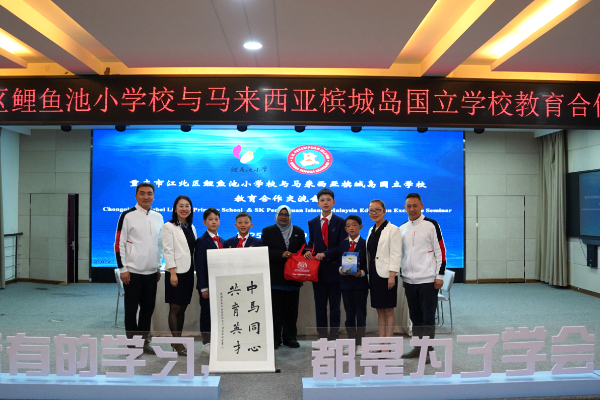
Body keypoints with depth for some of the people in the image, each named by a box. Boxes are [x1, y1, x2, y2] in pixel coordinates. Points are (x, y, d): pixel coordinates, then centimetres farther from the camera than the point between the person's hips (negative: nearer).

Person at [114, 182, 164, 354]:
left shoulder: (158, 217, 8)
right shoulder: (128, 216, -7)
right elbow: (119, 243, -8)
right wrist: (122, 269, -11)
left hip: (151, 272, 5)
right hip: (133, 271, -5)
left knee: (148, 308, 12)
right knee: (131, 308, 5)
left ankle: (144, 341, 25)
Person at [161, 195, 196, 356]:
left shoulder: (191, 228, 15)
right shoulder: (169, 227, -4)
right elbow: (168, 251, -10)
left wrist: (196, 270, 8)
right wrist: (172, 272, -16)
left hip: (188, 271, 6)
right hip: (176, 272, -6)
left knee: (183, 308, 10)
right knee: (175, 308, 0)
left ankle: (177, 340, 18)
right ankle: (177, 343, 6)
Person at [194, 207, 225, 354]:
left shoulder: (222, 241, 13)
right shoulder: (202, 241, -7)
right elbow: (199, 265, -11)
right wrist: (203, 287, -15)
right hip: (208, 284, -6)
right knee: (206, 313, 3)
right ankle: (206, 343, 14)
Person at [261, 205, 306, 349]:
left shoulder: (298, 232, 13)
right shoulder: (268, 231, 7)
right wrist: (281, 254, -16)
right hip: (275, 277, -2)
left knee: (291, 309, 6)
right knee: (276, 309, 0)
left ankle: (290, 337, 16)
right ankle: (275, 338, 9)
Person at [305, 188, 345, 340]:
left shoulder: (340, 222, 0)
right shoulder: (312, 223, 11)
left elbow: (342, 247, -7)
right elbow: (311, 243, 12)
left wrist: (325, 254, -18)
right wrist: (308, 252, -10)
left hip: (334, 269, -3)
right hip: (318, 270, 3)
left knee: (335, 306, 5)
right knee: (320, 306, 8)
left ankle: (333, 336, 13)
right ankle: (322, 336, 17)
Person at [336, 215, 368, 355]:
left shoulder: (365, 244, -1)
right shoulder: (342, 245, 10)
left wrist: (362, 273, -20)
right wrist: (340, 270, -10)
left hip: (360, 282, -3)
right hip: (346, 282, 4)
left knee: (361, 314, 2)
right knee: (349, 314, 8)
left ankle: (360, 344, 11)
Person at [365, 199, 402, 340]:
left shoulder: (392, 230, -7)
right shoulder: (371, 231, 14)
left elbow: (396, 254, -12)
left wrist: (392, 275, -18)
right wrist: (367, 273, 11)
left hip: (386, 275, -7)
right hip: (374, 274, 7)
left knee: (388, 311, 0)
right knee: (379, 310, 11)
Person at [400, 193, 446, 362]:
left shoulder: (431, 225, -5)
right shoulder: (402, 228, 11)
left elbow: (440, 251, -6)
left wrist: (439, 276, -10)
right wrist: (401, 276, 16)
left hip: (428, 280, -5)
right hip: (409, 281, 5)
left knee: (428, 317, 0)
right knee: (415, 316, 13)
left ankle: (427, 350, 10)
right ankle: (417, 347, 25)